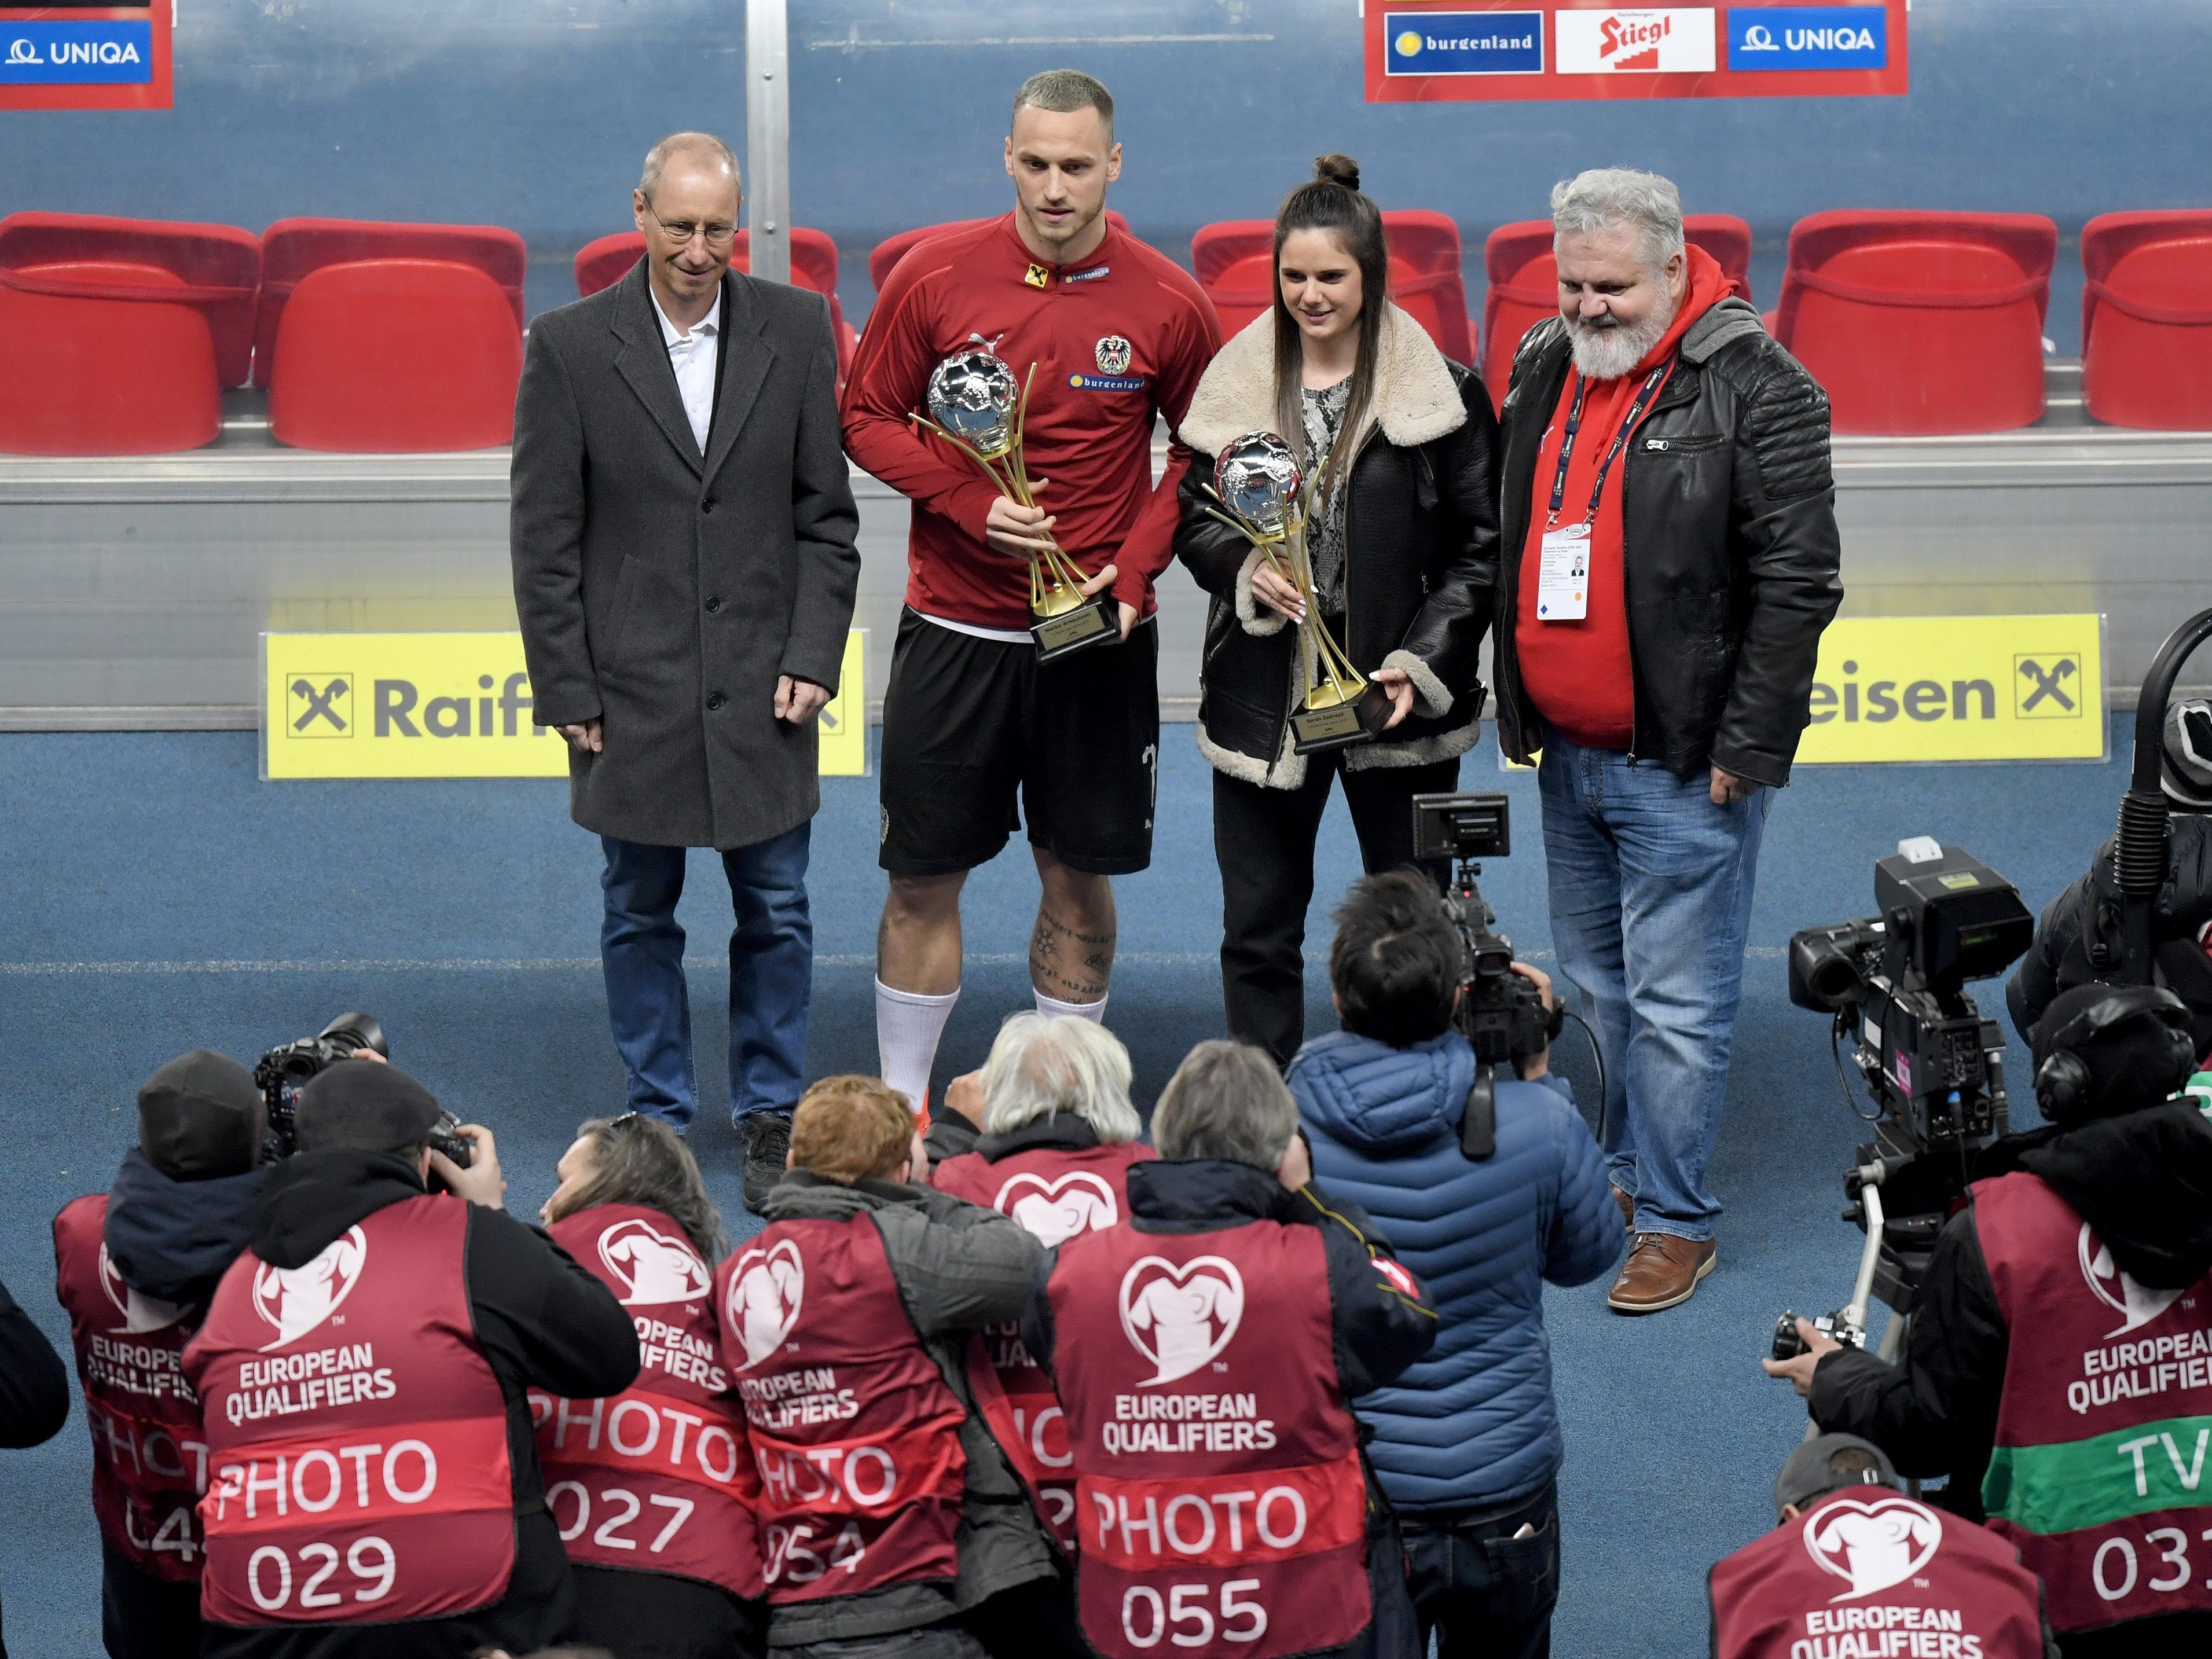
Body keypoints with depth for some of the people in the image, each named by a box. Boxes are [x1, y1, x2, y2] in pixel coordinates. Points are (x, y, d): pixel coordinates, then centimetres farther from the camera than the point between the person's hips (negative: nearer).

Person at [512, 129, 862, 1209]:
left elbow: (826, 514, 4)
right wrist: (567, 692, -6)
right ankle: (657, 1120, 22)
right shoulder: (570, 347, -5)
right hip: (630, 686, -1)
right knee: (640, 915, 10)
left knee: (776, 911, 8)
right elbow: (544, 541, -3)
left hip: (763, 682, 1)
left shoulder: (796, 329, 0)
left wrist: (813, 657, -4)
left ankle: (770, 1117, 21)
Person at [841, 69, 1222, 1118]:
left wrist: (1134, 568, -7)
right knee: (923, 875, 4)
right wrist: (970, 501, -13)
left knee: (1079, 876, 8)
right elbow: (867, 418, 3)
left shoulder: (1167, 305, -4)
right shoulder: (935, 279, -6)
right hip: (955, 627, 0)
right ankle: (900, 1109, 16)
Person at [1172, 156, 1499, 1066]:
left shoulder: (1443, 393, -4)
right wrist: (1244, 567, -10)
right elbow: (1192, 519, 12)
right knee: (1259, 929, 7)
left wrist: (1422, 660, -12)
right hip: (1262, 698, 2)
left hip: (1396, 698, -2)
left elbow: (1480, 548, -1)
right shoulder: (1236, 384, 3)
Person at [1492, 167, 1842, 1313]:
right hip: (1566, 756, 7)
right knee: (1597, 982, 19)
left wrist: (1747, 749, -15)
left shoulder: (1755, 391, -14)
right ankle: (1628, 1169, 35)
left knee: (1675, 1002, -3)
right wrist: (1515, 704, 17)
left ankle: (1675, 1219, 7)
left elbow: (1798, 582, -14)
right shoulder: (1544, 370, 8)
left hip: (1685, 767, -7)